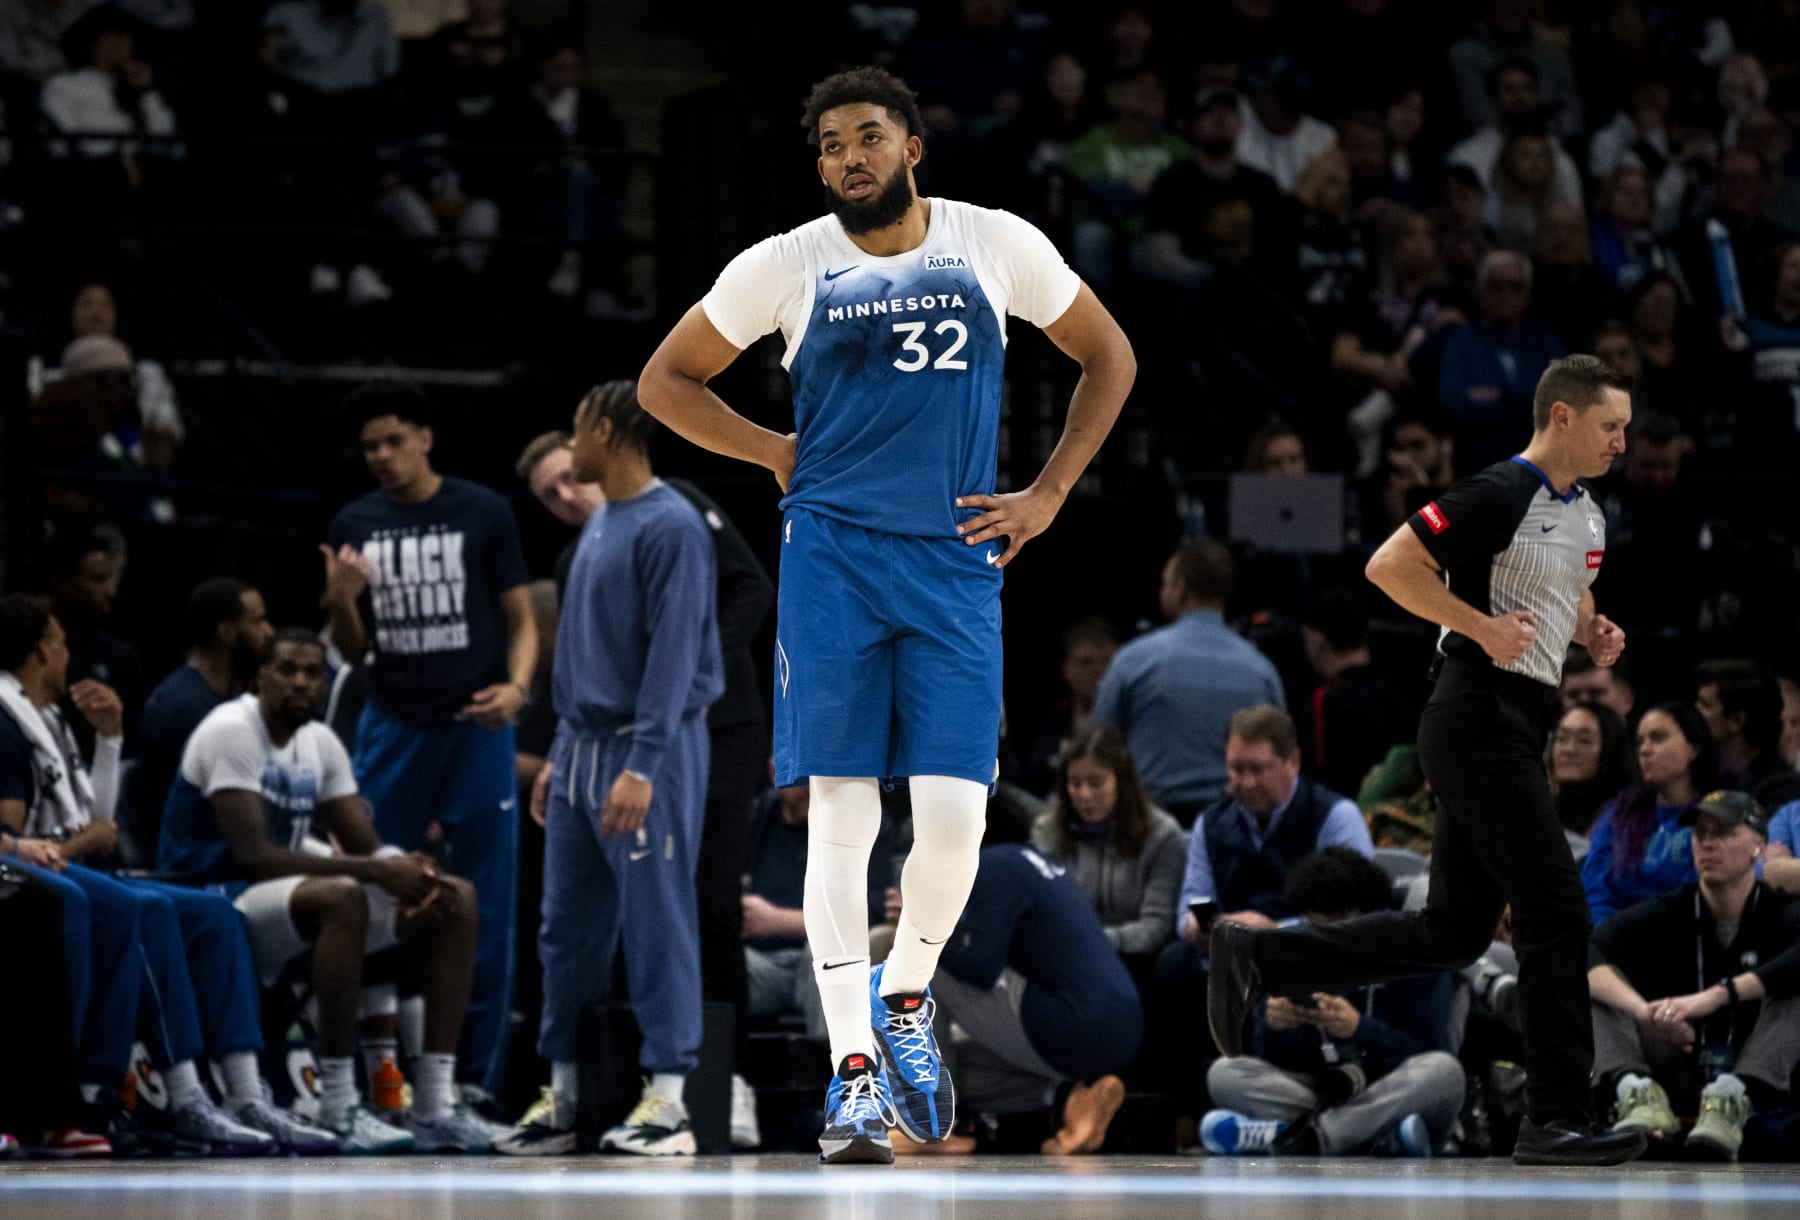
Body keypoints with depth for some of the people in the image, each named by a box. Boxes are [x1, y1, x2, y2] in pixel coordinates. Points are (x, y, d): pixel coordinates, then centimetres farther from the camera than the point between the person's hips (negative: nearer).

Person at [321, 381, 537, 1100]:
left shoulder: (483, 515, 1)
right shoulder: (354, 526, 8)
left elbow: (522, 619, 4)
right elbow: (352, 651, 12)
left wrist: (516, 685, -15)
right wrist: (341, 601, -9)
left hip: (474, 727, -2)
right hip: (392, 728, 2)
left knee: (484, 909, 0)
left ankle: (478, 1080, 4)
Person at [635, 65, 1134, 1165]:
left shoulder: (997, 246, 4)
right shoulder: (787, 266, 3)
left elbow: (1110, 357, 16)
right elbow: (666, 382, 13)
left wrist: (1048, 496, 8)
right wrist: (779, 454, 3)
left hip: (957, 561, 1)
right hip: (833, 558, -1)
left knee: (955, 818, -7)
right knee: (841, 811, -6)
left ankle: (905, 997, 21)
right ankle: (855, 1072, -3)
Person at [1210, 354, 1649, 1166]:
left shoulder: (1586, 515, 15)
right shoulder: (1502, 495, -13)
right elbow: (1389, 566, -17)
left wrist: (1595, 634, 11)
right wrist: (1482, 626, -22)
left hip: (1512, 729, 10)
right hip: (1482, 722, -10)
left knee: (1453, 931, 11)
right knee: (1555, 911, -9)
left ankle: (1254, 960, 17)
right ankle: (1556, 1120, -5)